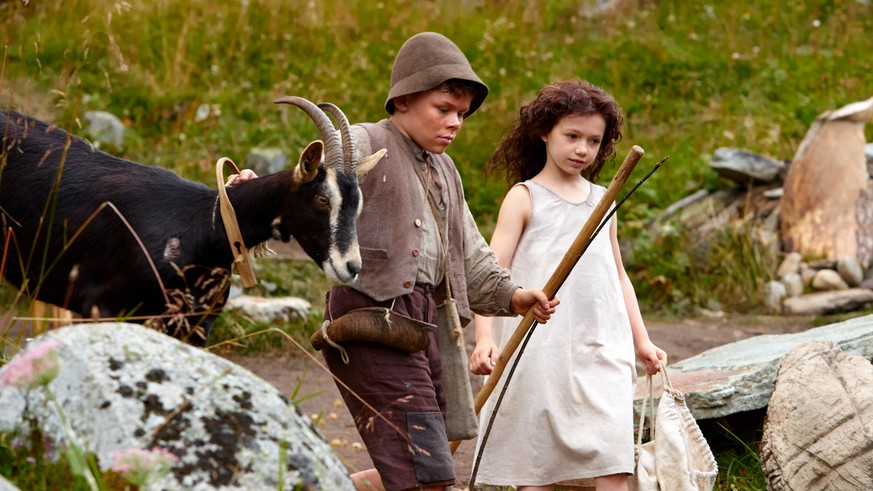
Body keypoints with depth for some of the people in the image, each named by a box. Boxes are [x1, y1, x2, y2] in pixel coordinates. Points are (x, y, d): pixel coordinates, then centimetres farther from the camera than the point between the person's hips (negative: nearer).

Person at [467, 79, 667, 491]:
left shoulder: (601, 200, 16)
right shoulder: (524, 198, 1)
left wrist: (641, 340, 21)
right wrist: (484, 338, -20)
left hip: (603, 350, 4)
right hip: (540, 347, -4)